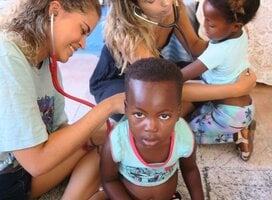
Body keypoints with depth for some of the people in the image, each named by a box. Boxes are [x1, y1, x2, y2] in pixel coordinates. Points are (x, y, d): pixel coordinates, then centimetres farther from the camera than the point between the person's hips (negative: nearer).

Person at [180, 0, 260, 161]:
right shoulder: (240, 35, -8)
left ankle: (237, 135, 3)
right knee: (197, 114, 25)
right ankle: (243, 125, 13)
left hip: (231, 114, -8)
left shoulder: (218, 52, -31)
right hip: (246, 107, 8)